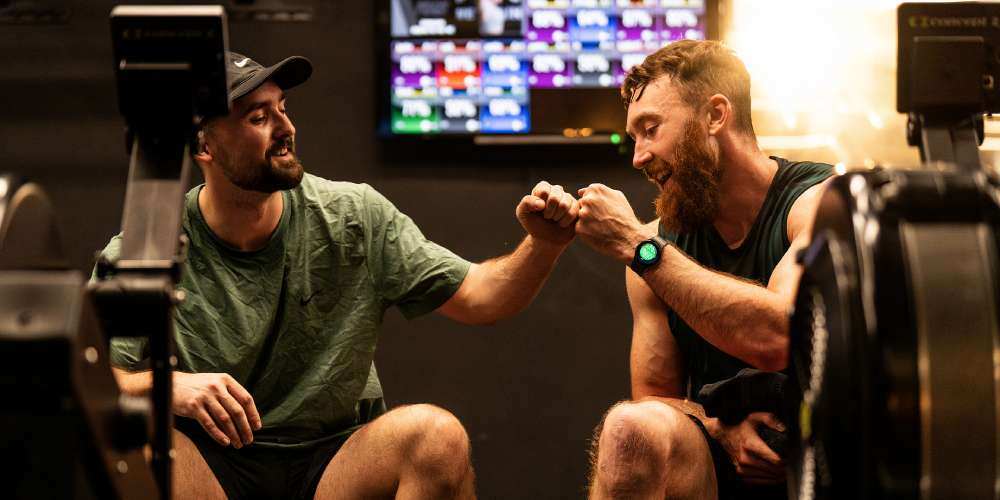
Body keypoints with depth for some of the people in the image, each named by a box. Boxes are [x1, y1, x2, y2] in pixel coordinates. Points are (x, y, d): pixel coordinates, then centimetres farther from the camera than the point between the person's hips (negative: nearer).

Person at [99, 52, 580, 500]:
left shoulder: (354, 217, -1)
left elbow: (477, 297, 1)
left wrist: (542, 247, -19)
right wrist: (165, 385, -32)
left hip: (336, 458, 1)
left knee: (437, 435, -29)